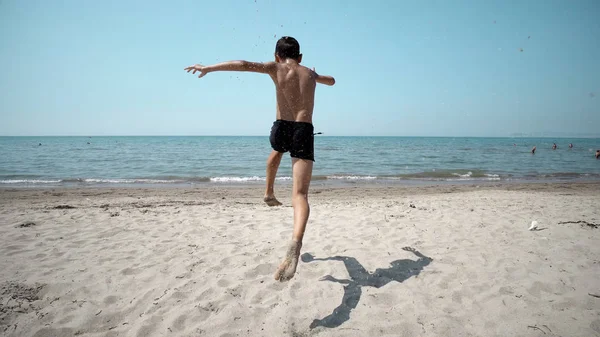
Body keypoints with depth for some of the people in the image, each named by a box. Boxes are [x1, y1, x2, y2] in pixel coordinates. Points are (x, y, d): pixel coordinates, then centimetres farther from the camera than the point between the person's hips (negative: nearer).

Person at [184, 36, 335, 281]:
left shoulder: (277, 68, 10)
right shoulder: (310, 73, 21)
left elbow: (244, 65, -4)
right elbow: (331, 81, 43)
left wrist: (209, 68, -1)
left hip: (282, 129, 0)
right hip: (305, 134, 0)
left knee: (277, 150, 41)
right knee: (300, 195, -12)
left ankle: (269, 192, 49)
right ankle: (296, 241, -37)